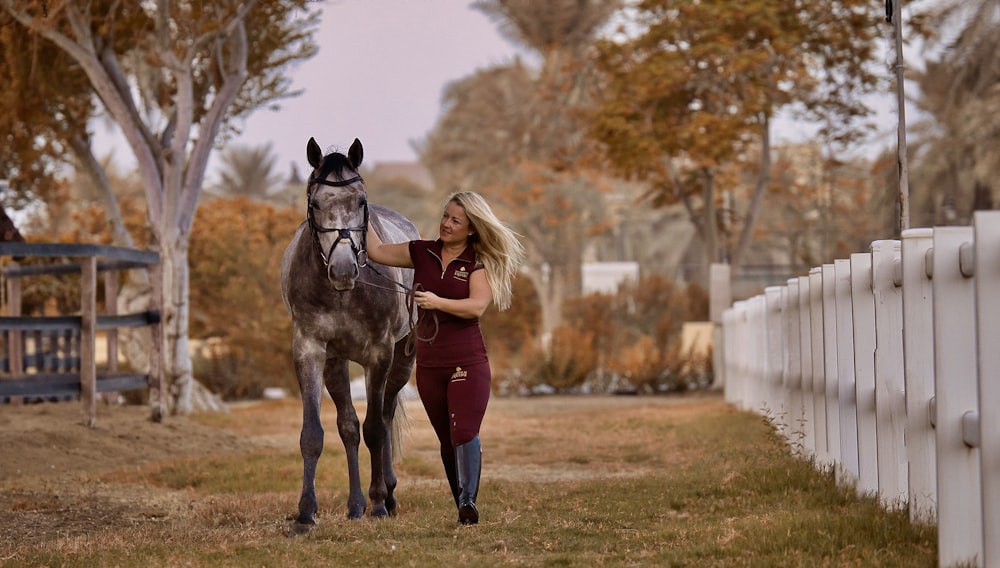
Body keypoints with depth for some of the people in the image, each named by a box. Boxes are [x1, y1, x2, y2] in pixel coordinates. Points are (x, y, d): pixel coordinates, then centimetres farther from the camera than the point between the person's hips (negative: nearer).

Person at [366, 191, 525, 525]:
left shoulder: (479, 263, -3)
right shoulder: (422, 253, 9)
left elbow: (476, 307, -16)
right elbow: (378, 252, 13)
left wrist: (437, 302, -26)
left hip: (467, 362, -4)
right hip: (428, 364, 4)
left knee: (464, 433, -20)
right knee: (447, 441, 9)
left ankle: (469, 502, -28)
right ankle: (463, 510, 16)